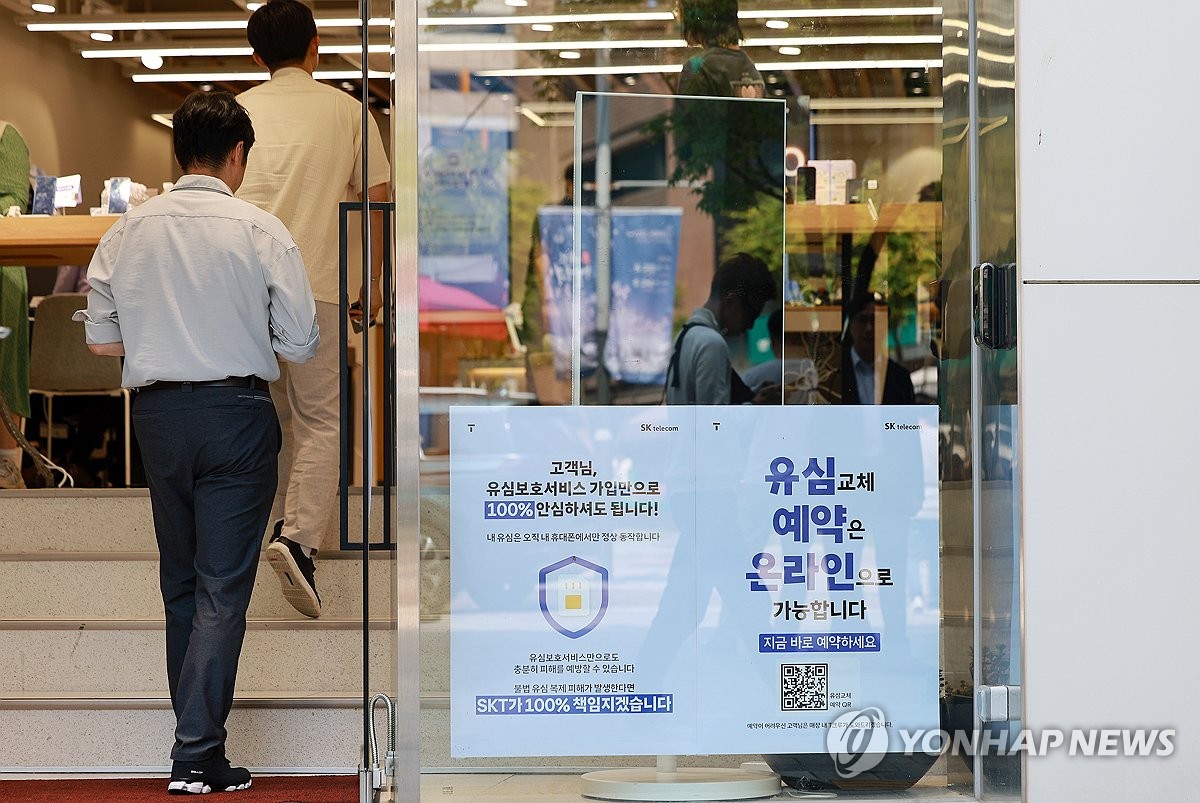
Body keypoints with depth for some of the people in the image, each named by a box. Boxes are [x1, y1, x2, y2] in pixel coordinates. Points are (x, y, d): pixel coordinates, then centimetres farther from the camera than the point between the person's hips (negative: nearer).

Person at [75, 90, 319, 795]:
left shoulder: (128, 230, 1)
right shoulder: (261, 232, -8)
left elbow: (101, 340, 6)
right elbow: (300, 345, -5)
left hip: (157, 414, 4)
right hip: (236, 412, -4)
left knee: (180, 583, 17)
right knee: (224, 589, -2)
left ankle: (197, 741, 24)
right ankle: (198, 756, -9)